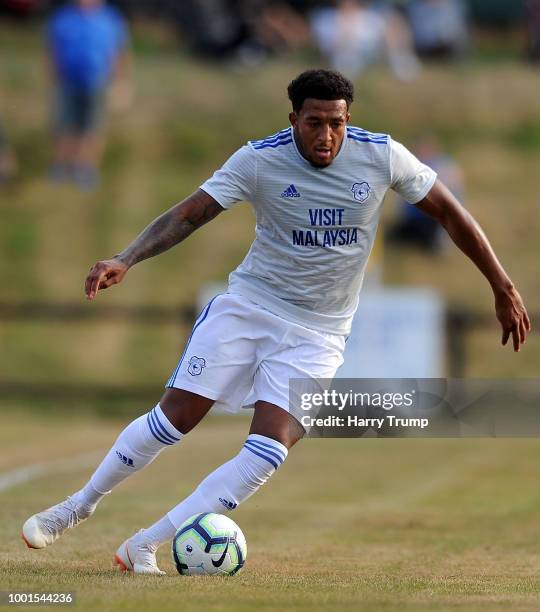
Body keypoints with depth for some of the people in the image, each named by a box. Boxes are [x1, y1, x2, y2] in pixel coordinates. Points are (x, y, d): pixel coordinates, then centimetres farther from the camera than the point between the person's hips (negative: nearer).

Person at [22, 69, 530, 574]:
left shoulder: (382, 156, -11)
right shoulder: (258, 160, -13)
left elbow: (448, 212, 1)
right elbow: (188, 214, -14)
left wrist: (503, 287, 2)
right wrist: (126, 259, -30)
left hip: (317, 334, 1)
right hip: (247, 305, -1)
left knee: (270, 449, -15)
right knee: (176, 415, -6)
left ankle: (144, 546, -8)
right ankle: (80, 505, 17)